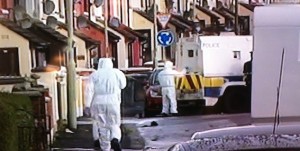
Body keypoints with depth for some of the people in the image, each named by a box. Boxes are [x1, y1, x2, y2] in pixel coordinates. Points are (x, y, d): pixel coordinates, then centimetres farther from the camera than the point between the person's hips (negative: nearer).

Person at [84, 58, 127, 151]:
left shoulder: (94, 75, 3)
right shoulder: (116, 73, 4)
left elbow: (89, 90, -5)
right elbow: (123, 85, 16)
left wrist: (87, 105, -6)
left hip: (98, 104, 0)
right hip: (113, 102, 0)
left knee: (102, 127, 10)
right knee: (114, 125, 9)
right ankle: (115, 140, -20)